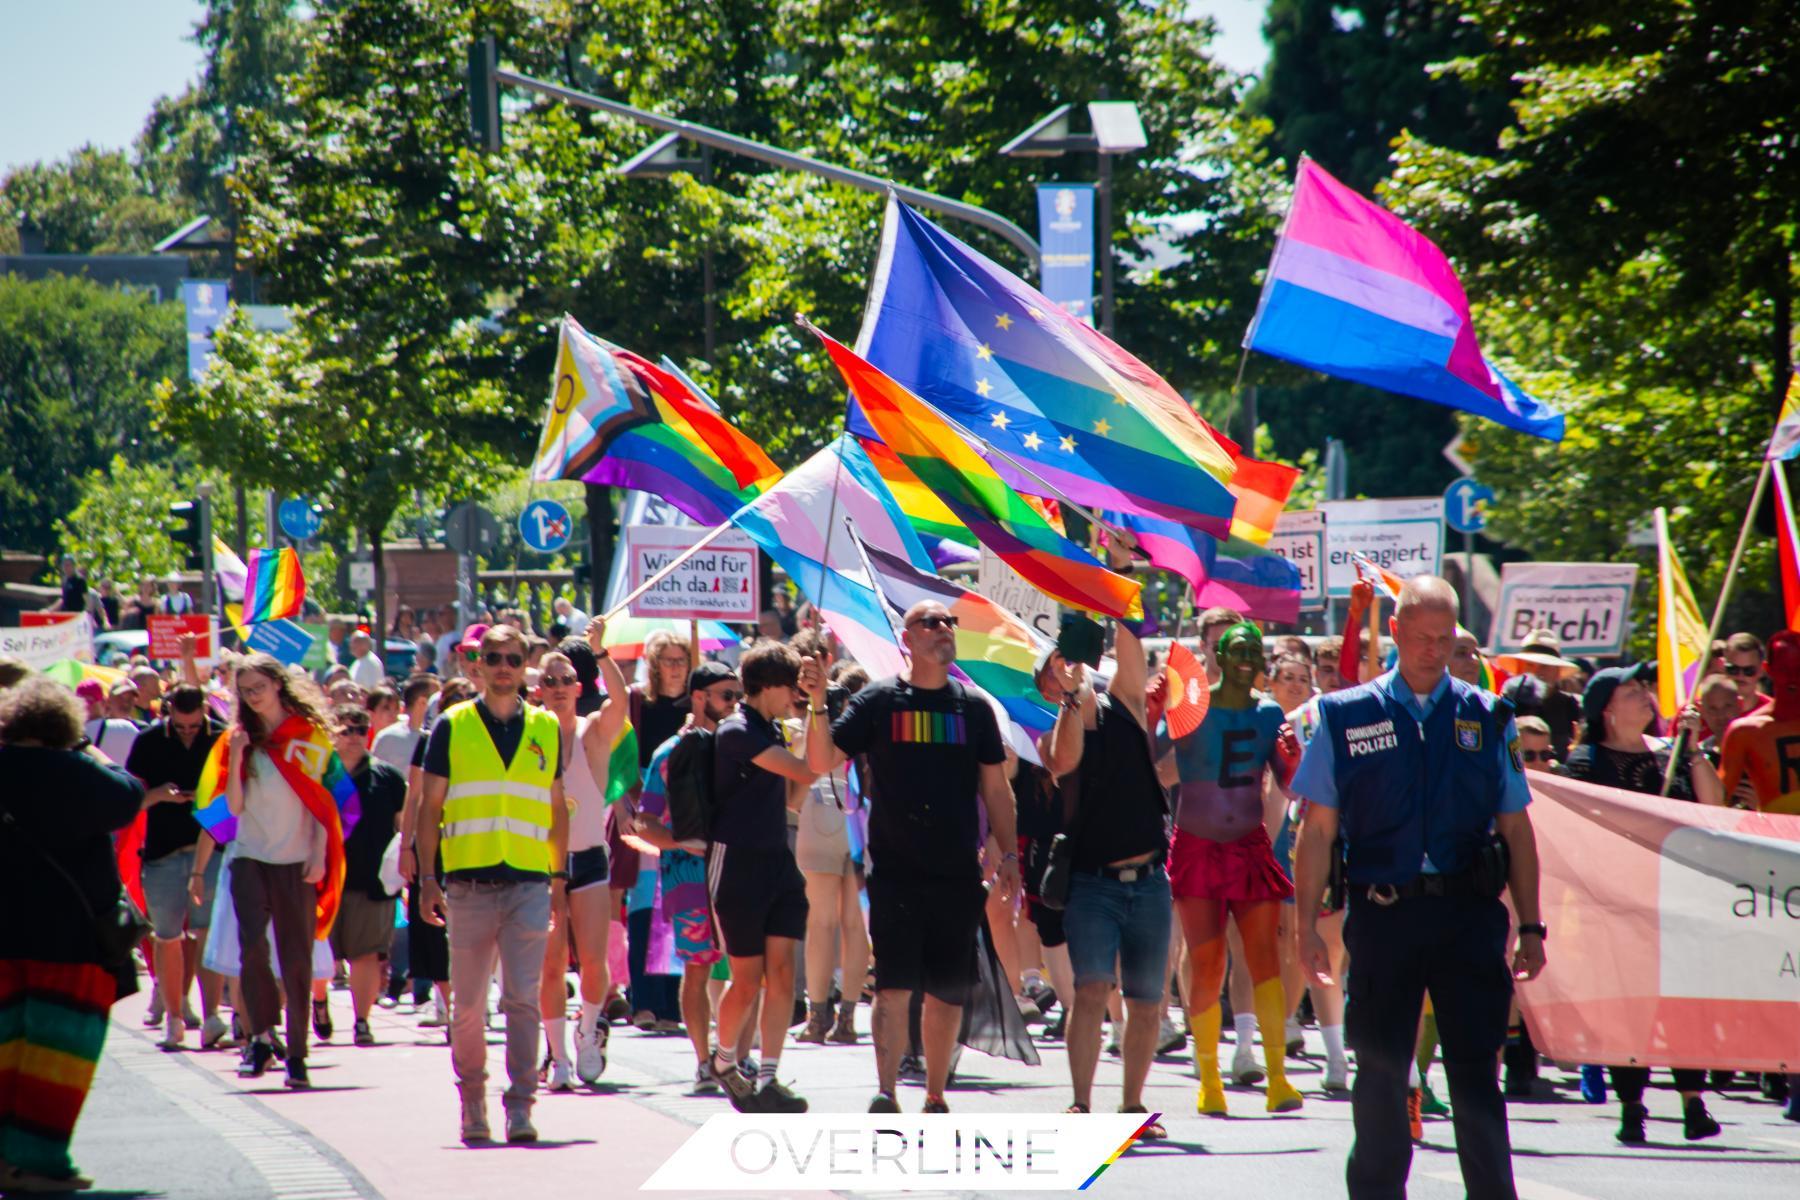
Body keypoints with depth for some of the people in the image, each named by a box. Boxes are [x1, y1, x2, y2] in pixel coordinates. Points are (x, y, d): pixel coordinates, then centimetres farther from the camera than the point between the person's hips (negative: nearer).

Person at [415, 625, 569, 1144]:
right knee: (468, 1005, 6)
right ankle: (472, 1102, 18)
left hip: (529, 883, 0)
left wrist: (559, 876, 11)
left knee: (523, 998, -9)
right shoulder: (452, 726, 5)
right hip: (468, 882, 0)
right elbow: (430, 807, 6)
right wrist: (427, 878, -1)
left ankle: (520, 1106, -9)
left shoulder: (546, 729, 10)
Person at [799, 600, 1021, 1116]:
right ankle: (885, 1093, -13)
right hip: (896, 873, -3)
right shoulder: (878, 701, 2)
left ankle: (935, 1099, 18)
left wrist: (1008, 853, 5)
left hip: (957, 874, 3)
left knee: (948, 994, 8)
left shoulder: (973, 706, 10)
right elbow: (822, 761, -4)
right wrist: (817, 703, -18)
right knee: (894, 987, -12)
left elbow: (995, 787, 14)